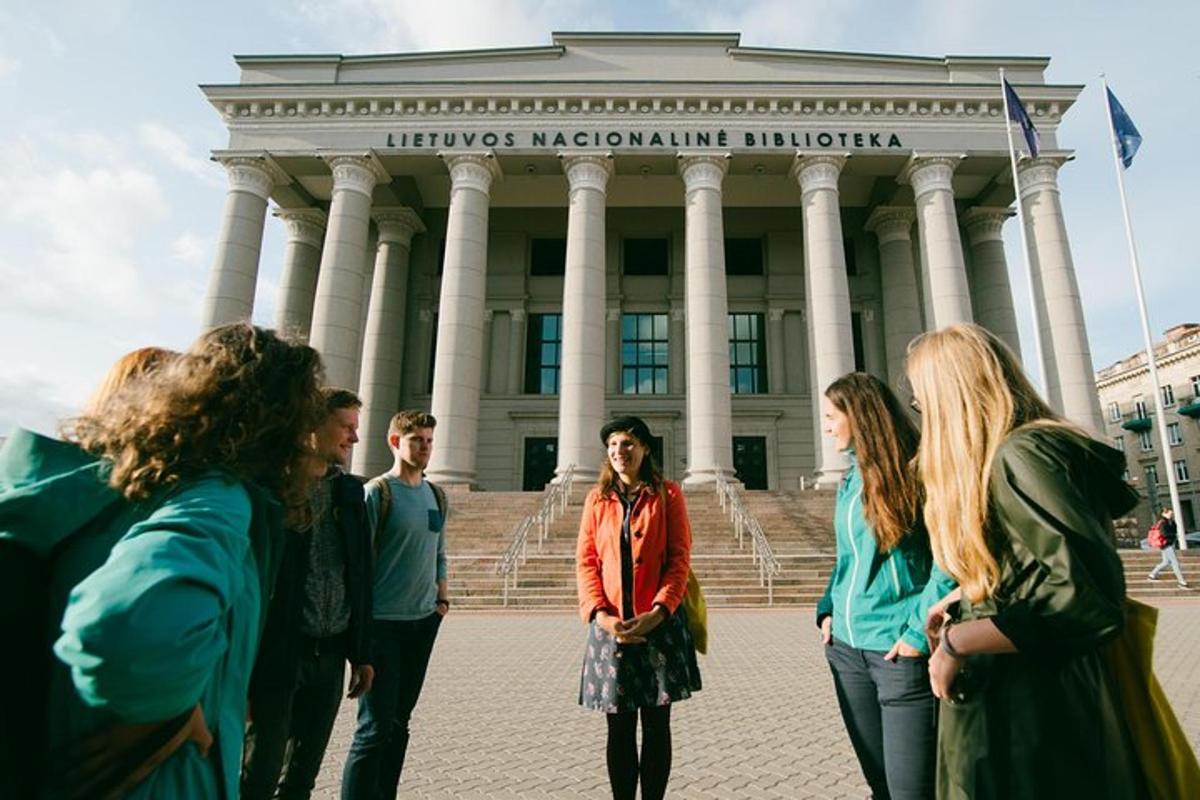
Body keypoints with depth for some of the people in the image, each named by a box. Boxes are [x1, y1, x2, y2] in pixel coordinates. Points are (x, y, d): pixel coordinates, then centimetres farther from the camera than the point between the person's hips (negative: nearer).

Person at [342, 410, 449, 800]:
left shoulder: (437, 495, 9)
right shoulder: (377, 492, -10)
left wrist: (443, 598, 10)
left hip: (424, 621, 6)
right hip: (383, 622, -6)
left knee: (399, 722, 16)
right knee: (375, 727, -3)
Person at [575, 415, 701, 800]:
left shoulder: (668, 494, 1)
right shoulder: (597, 498, 7)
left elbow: (680, 558, -4)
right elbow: (585, 560, 3)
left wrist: (658, 612, -16)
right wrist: (599, 613, -11)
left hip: (659, 623, -1)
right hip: (611, 624, 2)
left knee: (657, 725, 10)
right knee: (619, 728, 10)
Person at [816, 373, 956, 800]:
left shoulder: (914, 469, -10)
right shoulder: (851, 479, 13)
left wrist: (920, 632, -18)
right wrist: (828, 610, 8)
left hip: (898, 650, -7)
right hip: (847, 647, 7)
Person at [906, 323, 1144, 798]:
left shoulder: (1018, 456, -21)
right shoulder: (999, 460, 9)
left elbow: (1090, 600, -28)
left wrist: (958, 641, -22)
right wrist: (964, 597, 13)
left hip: (1030, 718, -9)